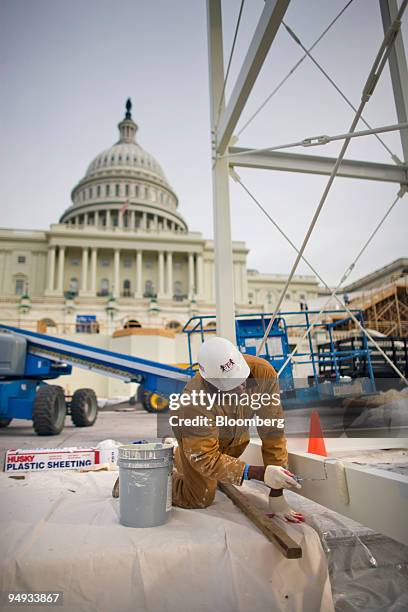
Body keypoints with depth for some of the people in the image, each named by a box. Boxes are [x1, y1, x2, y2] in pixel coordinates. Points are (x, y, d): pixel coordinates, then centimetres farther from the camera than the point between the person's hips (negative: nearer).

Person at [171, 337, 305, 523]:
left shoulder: (263, 372, -36)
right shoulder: (196, 399, -44)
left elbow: (273, 431, -30)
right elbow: (205, 458, -36)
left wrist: (276, 495, -27)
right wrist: (260, 473, -48)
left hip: (235, 433, 4)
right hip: (193, 434, -4)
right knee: (200, 499, -3)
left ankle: (176, 456, 48)